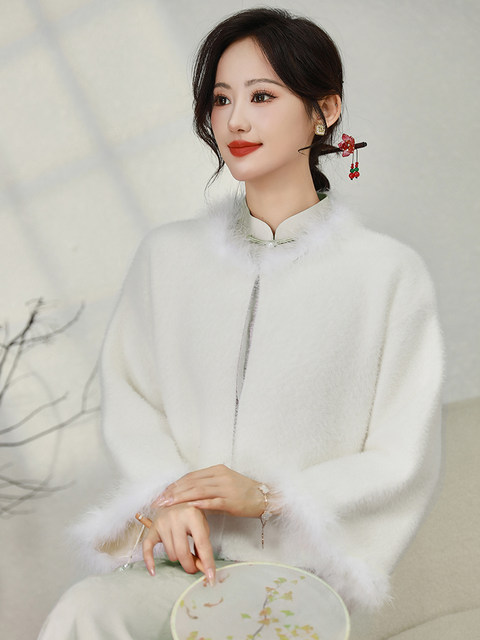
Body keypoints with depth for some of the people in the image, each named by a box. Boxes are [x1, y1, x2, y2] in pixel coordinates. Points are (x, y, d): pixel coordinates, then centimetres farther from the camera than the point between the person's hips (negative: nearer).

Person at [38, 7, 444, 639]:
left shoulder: (387, 272, -4)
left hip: (297, 570, -2)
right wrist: (167, 495, -12)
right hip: (179, 557, 3)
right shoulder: (168, 254, 7)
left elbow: (401, 462, -3)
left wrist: (267, 494, -14)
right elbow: (131, 397, 6)